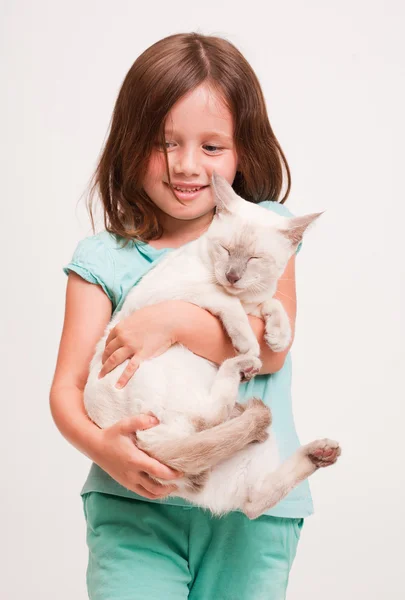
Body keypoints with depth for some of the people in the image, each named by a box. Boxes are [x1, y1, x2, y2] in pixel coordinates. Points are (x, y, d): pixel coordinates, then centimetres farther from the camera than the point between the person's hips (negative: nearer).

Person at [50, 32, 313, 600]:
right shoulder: (104, 258, 5)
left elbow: (271, 348, -6)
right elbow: (67, 388, -1)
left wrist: (178, 321, -19)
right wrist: (102, 446, -21)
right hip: (136, 499, 0)